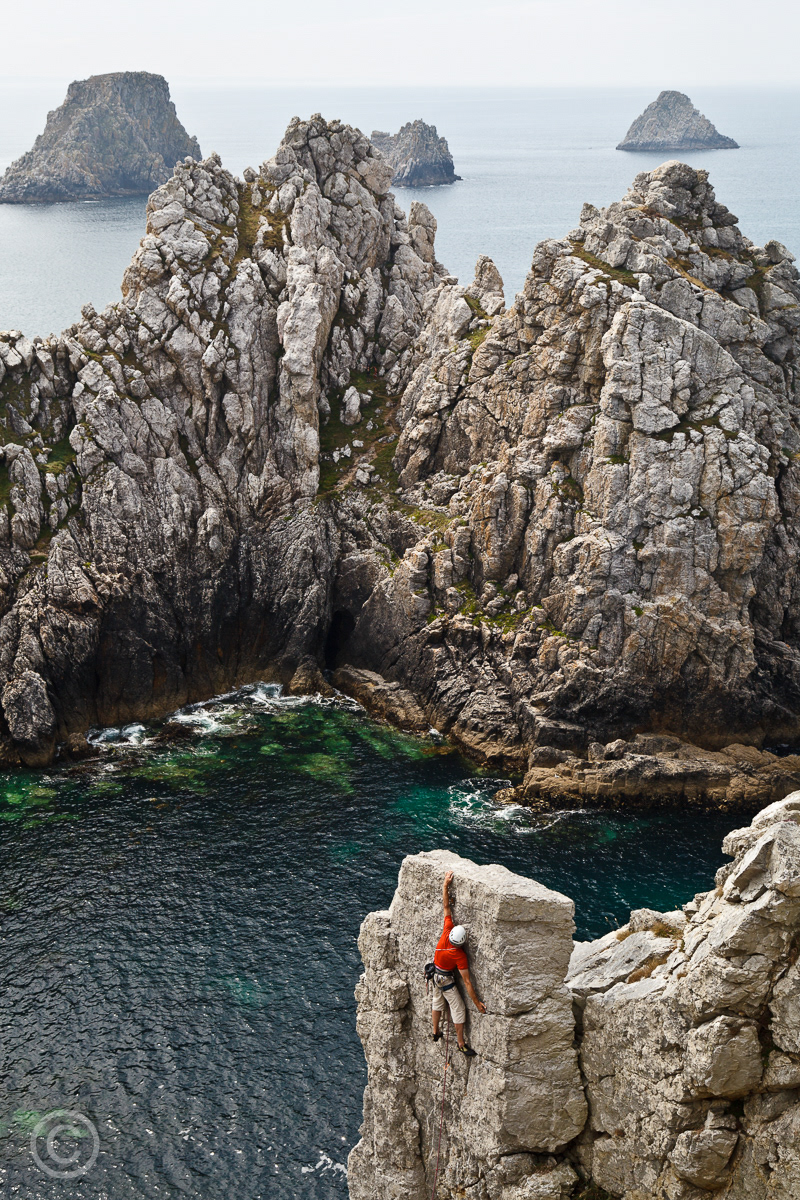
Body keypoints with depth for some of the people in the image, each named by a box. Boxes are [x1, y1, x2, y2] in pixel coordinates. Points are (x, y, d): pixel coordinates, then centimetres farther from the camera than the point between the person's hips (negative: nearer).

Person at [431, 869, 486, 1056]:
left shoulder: (448, 930, -27)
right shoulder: (460, 957, -36)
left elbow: (446, 907, -21)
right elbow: (467, 983, -32)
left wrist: (446, 885, -21)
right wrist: (477, 1003, -27)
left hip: (435, 974, 7)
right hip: (446, 980, -6)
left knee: (437, 1001, 26)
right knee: (458, 1010, 6)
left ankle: (435, 1032, 44)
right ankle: (461, 1044, 13)